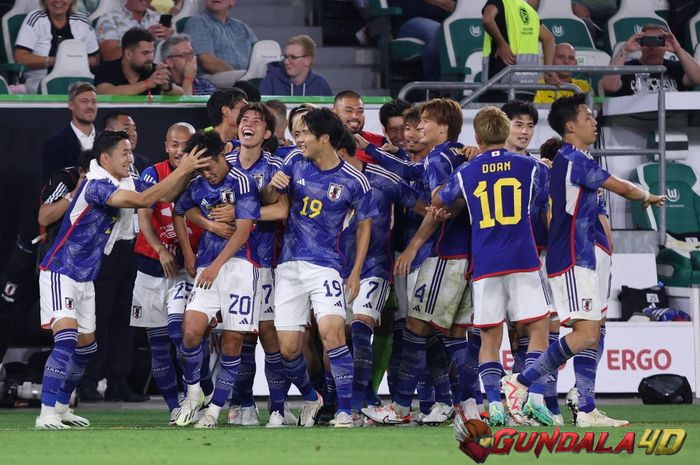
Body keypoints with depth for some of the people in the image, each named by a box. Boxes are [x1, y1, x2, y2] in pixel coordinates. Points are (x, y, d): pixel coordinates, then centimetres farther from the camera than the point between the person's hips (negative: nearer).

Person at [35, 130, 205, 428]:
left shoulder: (126, 184, 5)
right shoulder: (96, 186, -23)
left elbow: (164, 195, 11)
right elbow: (142, 200, -32)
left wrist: (188, 171, -7)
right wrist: (181, 170, -28)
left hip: (85, 278, 10)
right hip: (60, 273, -10)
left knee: (86, 345, 15)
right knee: (66, 339, -23)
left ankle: (60, 408, 29)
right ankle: (47, 414, -25)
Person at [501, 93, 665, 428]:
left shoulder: (566, 160, 15)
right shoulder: (575, 160, -13)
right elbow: (620, 187, -8)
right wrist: (648, 197, 8)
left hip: (579, 259, 10)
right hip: (572, 260, -10)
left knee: (592, 332, 7)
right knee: (585, 331, -16)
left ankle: (587, 411, 5)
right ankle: (521, 382, -12)